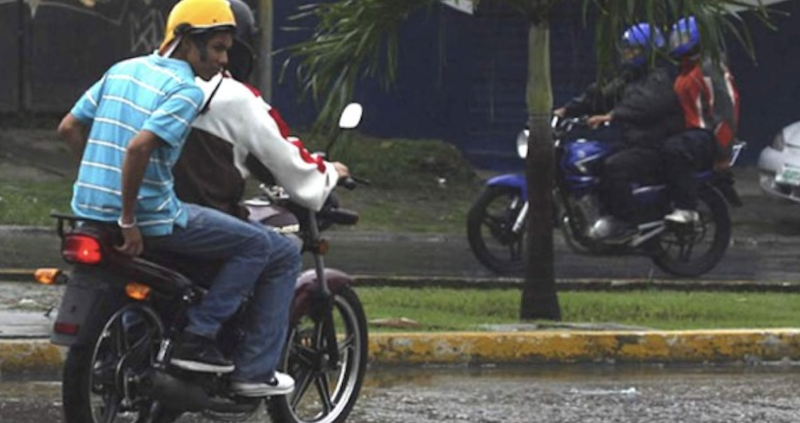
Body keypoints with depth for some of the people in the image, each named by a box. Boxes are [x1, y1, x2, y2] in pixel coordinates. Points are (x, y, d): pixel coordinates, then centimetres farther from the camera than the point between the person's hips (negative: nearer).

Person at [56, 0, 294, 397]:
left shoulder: (122, 70, 12)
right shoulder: (187, 91, -13)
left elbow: (69, 127, 14)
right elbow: (139, 146, -28)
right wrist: (130, 222, -21)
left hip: (91, 210, 9)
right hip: (148, 213, -9)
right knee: (257, 245, 1)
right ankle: (197, 338, -4)